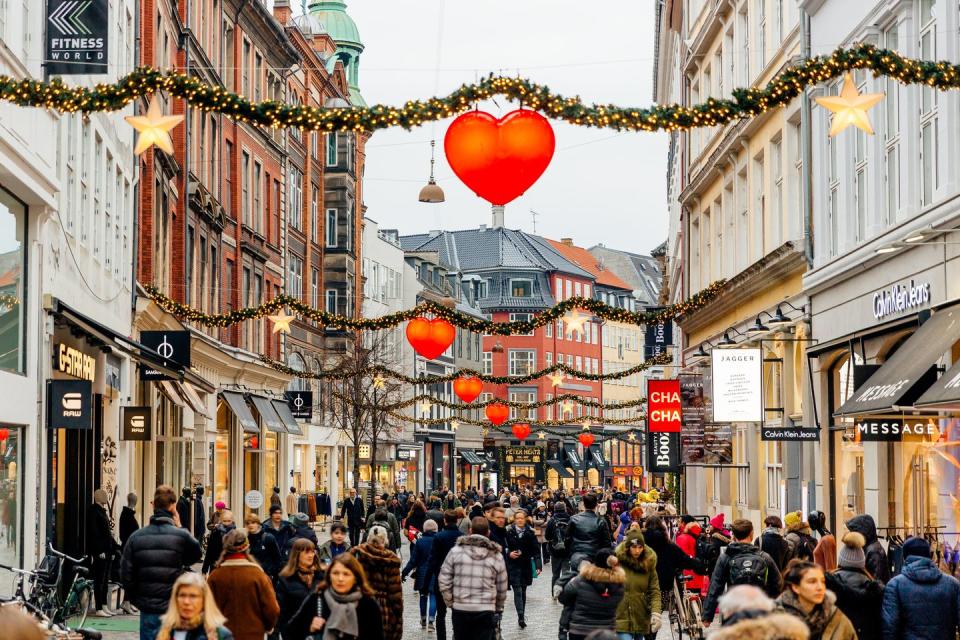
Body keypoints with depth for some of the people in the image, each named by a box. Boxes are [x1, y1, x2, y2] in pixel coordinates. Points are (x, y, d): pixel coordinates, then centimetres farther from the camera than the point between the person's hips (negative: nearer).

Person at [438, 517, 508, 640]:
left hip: (460, 609, 1)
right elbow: (502, 588, 7)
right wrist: (498, 609, 22)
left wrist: (450, 603, 11)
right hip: (485, 611, -1)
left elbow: (444, 581, -2)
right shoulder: (496, 555, 1)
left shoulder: (456, 550, -1)